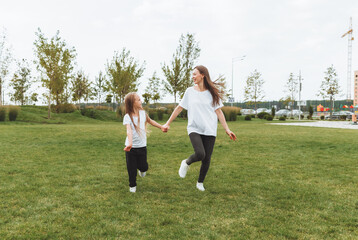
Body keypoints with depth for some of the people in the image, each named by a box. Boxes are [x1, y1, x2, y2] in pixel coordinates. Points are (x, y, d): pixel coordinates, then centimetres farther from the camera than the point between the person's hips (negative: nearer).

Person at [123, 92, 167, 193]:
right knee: (131, 169, 5)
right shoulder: (127, 117, -14)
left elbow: (150, 121, 22)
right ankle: (132, 185, 28)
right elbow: (129, 131, -29)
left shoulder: (142, 113, 0)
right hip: (131, 147, -3)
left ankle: (142, 169, 42)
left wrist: (161, 127, 25)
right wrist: (130, 144, -44)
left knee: (143, 167, 5)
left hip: (142, 146, 3)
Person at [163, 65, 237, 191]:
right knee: (200, 154, -24)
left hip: (209, 131, 1)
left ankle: (200, 183, 27)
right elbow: (179, 108, 11)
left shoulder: (212, 92, 4)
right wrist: (168, 123, 11)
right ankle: (186, 163, 9)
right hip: (194, 129, -1)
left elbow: (218, 111, 4)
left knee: (207, 160, 2)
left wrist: (227, 129, -3)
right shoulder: (190, 91, 5)